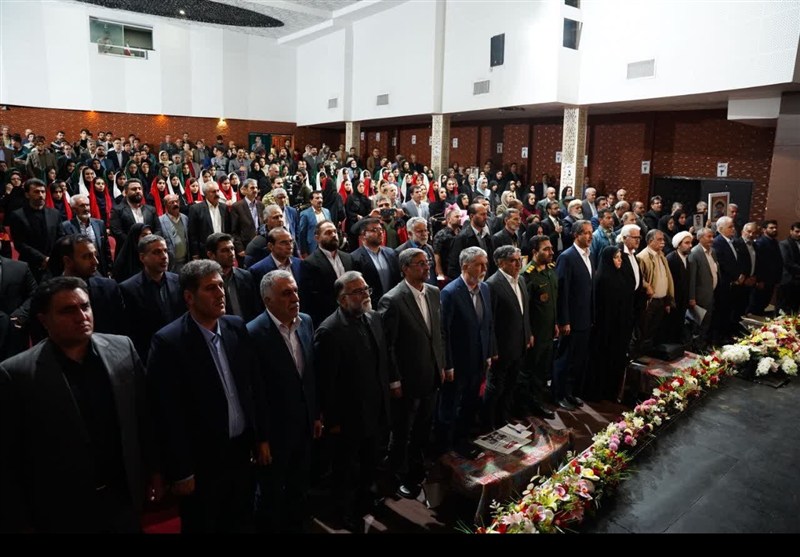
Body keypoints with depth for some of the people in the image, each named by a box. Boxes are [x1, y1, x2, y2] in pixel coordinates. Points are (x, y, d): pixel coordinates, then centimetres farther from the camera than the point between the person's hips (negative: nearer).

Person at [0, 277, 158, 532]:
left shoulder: (123, 349, -6)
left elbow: (143, 416, 2)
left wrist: (152, 469, 6)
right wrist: (21, 524, -6)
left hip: (125, 497, 3)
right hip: (60, 513, -2)